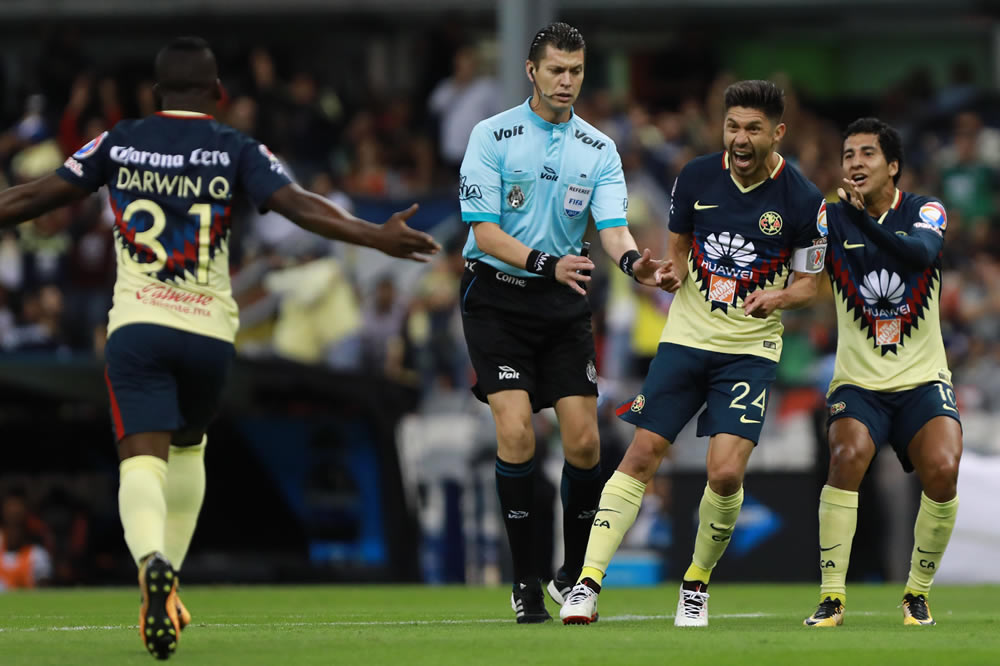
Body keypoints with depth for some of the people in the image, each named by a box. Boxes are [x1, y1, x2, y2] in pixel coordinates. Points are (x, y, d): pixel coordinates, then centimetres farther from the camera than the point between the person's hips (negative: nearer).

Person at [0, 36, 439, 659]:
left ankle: (153, 562, -40)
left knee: (143, 460, -9)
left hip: (136, 325, -1)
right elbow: (298, 205, -11)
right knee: (188, 447, 25)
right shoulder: (236, 150, 1)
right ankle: (167, 586, 22)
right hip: (208, 330, 1)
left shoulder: (119, 144, 6)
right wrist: (379, 237, -12)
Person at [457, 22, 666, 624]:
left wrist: (633, 261, -32)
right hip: (497, 296, -3)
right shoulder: (492, 136, -7)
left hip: (564, 303, 3)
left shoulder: (598, 150, 3)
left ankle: (575, 575, 14)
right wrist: (547, 263, -28)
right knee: (516, 432, -15)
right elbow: (485, 233, -12)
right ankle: (526, 579, -6)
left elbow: (613, 228, -8)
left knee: (584, 440, -4)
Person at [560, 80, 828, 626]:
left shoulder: (802, 200, -8)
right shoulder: (696, 177, -1)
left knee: (726, 473, -15)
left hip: (750, 349, -2)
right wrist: (673, 272, -9)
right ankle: (588, 582, -4)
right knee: (641, 455, -6)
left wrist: (779, 297, -19)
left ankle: (696, 583, 9)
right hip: (686, 335, 2)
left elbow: (808, 282, 2)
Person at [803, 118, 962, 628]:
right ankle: (831, 597, -21)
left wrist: (865, 220, -37)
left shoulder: (926, 212, -3)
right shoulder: (830, 219, 0)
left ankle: (917, 593, -1)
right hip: (858, 383, 0)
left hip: (923, 380, 0)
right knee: (847, 456, -28)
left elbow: (922, 251, -24)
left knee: (942, 470, -22)